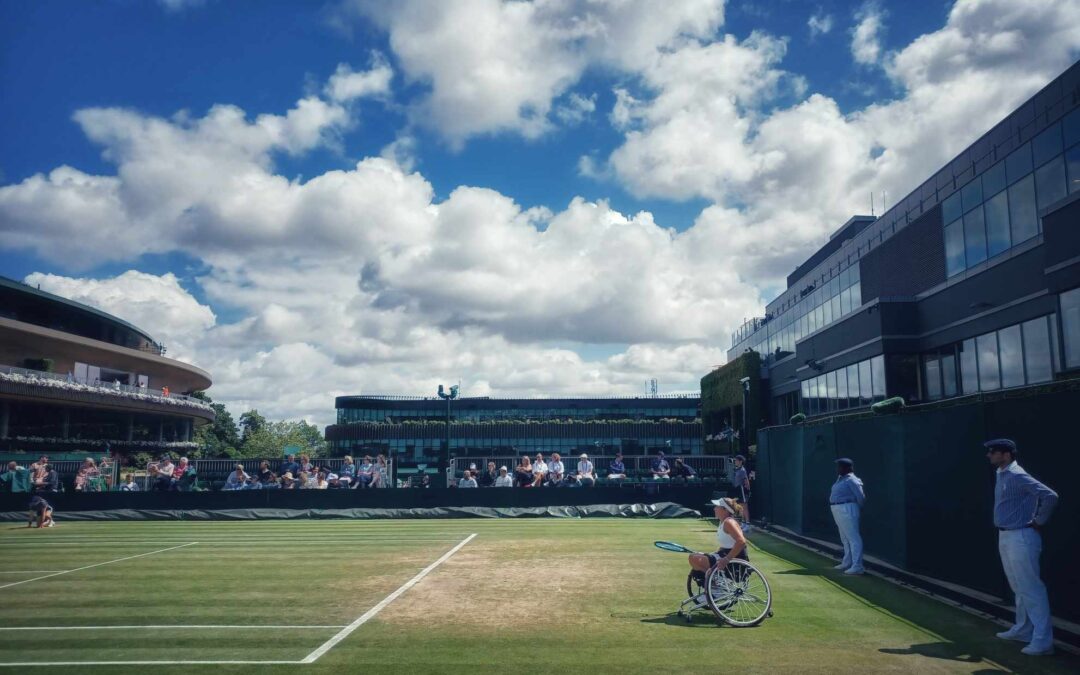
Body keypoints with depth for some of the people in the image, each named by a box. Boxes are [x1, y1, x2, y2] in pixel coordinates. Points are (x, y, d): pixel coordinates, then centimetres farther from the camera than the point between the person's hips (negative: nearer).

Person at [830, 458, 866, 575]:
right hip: (838, 511, 11)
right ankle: (847, 563, 31)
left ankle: (857, 566, -9)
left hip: (847, 510, -11)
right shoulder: (840, 478, 15)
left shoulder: (851, 480, -15)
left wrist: (860, 509, -2)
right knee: (845, 538, 19)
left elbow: (860, 496, -16)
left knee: (853, 538, -9)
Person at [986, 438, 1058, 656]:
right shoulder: (1000, 474, 11)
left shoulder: (1017, 476, -18)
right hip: (1005, 536, 10)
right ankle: (1023, 630, 30)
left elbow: (1050, 496, -26)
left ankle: (1043, 640, -4)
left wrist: (1038, 522, -15)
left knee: (1031, 589, -7)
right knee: (1018, 587, 19)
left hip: (1020, 537, -10)